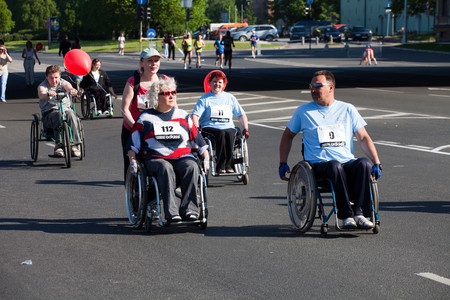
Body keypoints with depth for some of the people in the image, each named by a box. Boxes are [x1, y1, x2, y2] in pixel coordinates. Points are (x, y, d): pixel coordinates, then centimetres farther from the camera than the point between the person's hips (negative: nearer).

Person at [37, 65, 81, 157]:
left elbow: (69, 87, -14)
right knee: (58, 115, -35)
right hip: (49, 114, -2)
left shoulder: (63, 83, 10)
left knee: (70, 113, -32)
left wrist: (72, 90, -40)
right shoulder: (43, 86, 5)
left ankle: (75, 145, -33)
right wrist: (48, 94, -44)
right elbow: (41, 95, -19)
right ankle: (59, 146, -39)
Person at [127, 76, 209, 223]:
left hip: (182, 157, 2)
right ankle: (171, 214, -43)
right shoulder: (145, 118, 13)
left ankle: (189, 210, -33)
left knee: (192, 167, -33)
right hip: (155, 159, -2)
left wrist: (206, 157, 10)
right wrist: (132, 161, 0)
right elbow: (133, 144, 13)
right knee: (166, 168, -37)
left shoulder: (183, 116, 19)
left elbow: (198, 140, 21)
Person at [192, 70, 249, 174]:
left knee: (229, 134, -34)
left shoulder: (230, 98, 20)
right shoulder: (204, 99, 12)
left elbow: (241, 115, 22)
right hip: (209, 128, -2)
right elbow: (195, 116, 1)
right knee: (221, 133, -36)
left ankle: (228, 165, -34)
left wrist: (245, 129, 8)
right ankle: (221, 165, -37)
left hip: (228, 127, 2)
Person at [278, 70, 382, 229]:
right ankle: (345, 216, -37)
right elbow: (288, 135, 26)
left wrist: (376, 163, 1)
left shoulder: (347, 109, 15)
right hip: (319, 165, -2)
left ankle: (360, 214, -33)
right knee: (335, 166, -38)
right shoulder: (304, 111, 14)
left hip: (348, 162, 2)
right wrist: (283, 163, 16)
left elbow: (364, 138, 13)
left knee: (365, 164, -32)